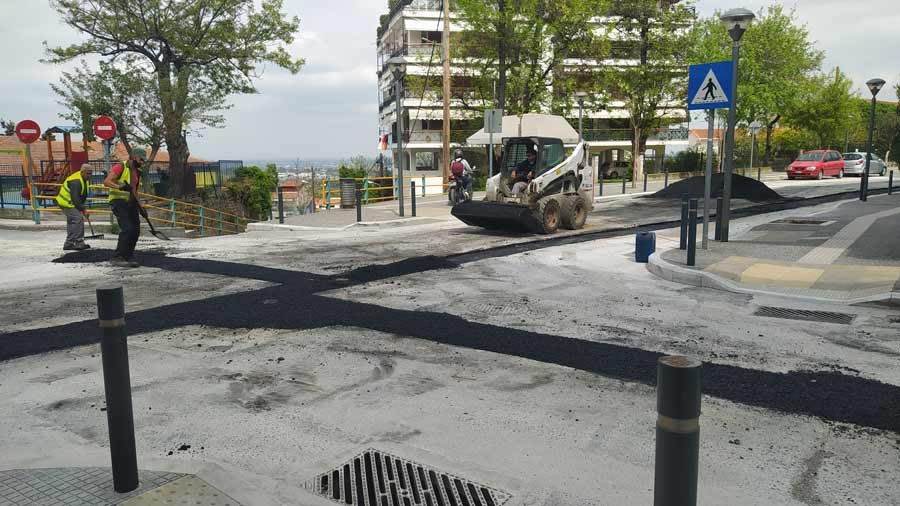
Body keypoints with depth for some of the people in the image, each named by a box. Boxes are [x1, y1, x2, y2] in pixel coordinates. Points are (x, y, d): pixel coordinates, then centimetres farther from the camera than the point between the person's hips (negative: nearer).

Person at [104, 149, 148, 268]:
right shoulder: (121, 167, -6)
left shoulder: (137, 172, 19)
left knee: (135, 230, 3)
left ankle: (128, 257, 14)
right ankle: (117, 258, -13)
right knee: (127, 229, -18)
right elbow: (106, 182, -15)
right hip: (118, 201, -8)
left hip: (130, 203, 8)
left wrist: (140, 208, 21)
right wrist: (120, 186, -32)